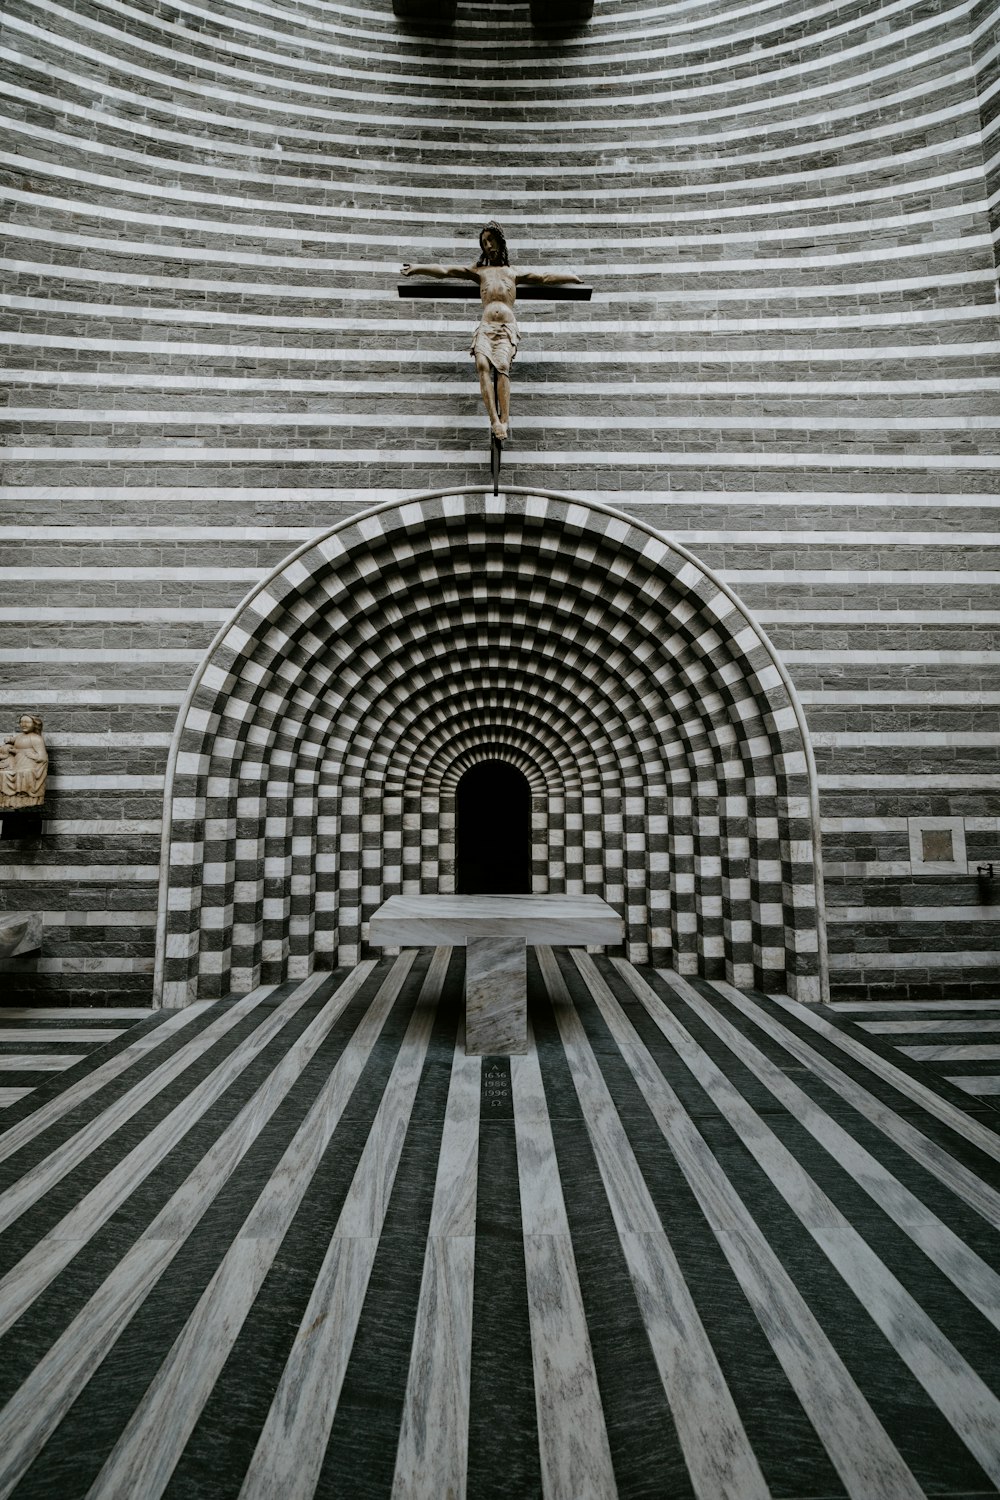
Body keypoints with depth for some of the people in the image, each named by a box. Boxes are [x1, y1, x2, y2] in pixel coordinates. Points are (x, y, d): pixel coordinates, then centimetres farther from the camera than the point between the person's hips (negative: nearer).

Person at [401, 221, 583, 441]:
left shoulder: (514, 273, 30)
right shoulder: (479, 271, 30)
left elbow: (545, 277, 32)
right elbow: (445, 270, 27)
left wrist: (573, 276, 31)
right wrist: (417, 269, 23)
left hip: (507, 328, 0)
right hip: (485, 328, 0)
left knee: (502, 365, -30)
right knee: (482, 364, -31)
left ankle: (504, 420, -42)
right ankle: (494, 420, -42)